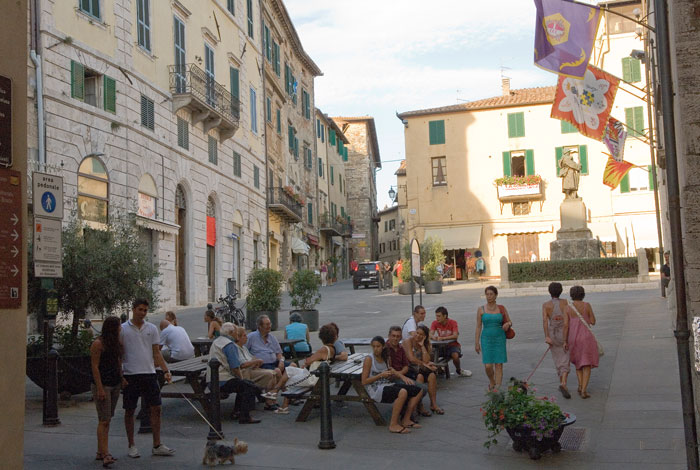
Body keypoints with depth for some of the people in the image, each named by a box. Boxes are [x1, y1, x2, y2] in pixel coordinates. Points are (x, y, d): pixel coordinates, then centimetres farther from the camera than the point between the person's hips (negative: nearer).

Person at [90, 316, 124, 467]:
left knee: (106, 420, 11)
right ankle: (105, 455, -12)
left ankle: (100, 452, 17)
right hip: (102, 385, -8)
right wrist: (100, 389, -19)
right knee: (104, 420, -10)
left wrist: (122, 380, 12)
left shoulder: (115, 342, 12)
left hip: (115, 384, 8)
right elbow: (95, 367, -15)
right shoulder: (98, 343, -12)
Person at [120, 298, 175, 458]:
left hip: (149, 373, 3)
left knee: (156, 408, 2)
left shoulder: (152, 328, 7)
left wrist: (166, 370, -3)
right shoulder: (123, 329, -1)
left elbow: (156, 353, 8)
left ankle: (157, 445, 10)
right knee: (129, 410, 5)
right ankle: (132, 446, 18)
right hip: (130, 375, -3)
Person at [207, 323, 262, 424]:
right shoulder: (229, 344, -13)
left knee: (243, 384, 21)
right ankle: (245, 417, -17)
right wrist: (241, 378, 1)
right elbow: (235, 368, -17)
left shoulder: (216, 341, 19)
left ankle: (236, 412, 19)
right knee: (250, 387, -14)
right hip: (223, 381, -10)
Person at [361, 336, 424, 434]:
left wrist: (393, 375, -1)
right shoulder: (369, 359, -6)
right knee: (403, 392, -36)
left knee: (418, 391, -5)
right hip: (376, 390, -8)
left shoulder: (385, 358, 14)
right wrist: (381, 375, -17)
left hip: (388, 385, 8)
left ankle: (406, 420, 0)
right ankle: (393, 425, -27)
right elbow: (364, 382, -10)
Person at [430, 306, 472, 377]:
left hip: (452, 345, -3)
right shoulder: (435, 323, -5)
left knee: (455, 355, -35)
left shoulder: (453, 323, -13)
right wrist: (433, 337, -41)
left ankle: (459, 371, 0)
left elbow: (455, 336, -26)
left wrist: (443, 338, -38)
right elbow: (430, 334, -15)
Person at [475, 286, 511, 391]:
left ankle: (497, 388, 6)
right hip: (486, 339, -1)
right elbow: (478, 327, 3)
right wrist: (476, 342, 0)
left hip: (499, 339, 1)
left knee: (499, 365, -1)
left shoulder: (501, 309, 2)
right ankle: (492, 382, 26)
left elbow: (510, 322, 11)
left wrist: (508, 324, -13)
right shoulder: (481, 310, 0)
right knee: (488, 366, -5)